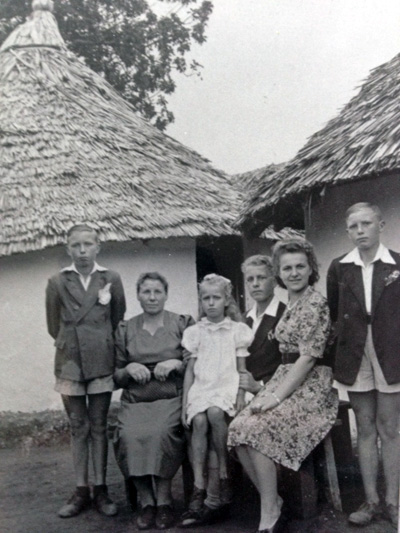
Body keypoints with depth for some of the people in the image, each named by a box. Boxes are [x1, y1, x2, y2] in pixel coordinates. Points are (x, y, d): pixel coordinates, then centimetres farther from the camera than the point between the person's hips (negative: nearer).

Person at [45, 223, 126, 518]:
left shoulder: (111, 279, 0)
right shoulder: (57, 282, 1)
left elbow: (118, 320, 7)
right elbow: (54, 326, 7)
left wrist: (102, 346, 8)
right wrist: (72, 344, 9)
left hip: (101, 362, 0)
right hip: (70, 362, 1)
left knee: (99, 427, 6)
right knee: (78, 427, 8)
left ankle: (100, 489, 14)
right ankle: (81, 491, 15)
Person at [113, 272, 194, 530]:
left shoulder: (183, 323, 9)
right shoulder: (125, 329, 15)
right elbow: (117, 376, 17)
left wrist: (176, 364, -11)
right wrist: (129, 369, -4)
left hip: (172, 397, -2)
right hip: (135, 400, 2)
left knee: (161, 432, -33)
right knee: (129, 436, -29)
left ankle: (164, 500, -17)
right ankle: (146, 501, -14)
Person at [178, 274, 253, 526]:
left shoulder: (237, 330, 9)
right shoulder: (195, 332, 13)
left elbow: (242, 369, 7)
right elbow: (190, 370, 13)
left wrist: (241, 394, -8)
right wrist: (185, 402, 6)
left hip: (227, 386, -2)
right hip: (201, 387, 2)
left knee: (215, 412, -34)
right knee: (199, 421, -28)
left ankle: (224, 474, -18)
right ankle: (199, 489, -28)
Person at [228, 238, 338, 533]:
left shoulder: (315, 303, -10)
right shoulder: (291, 303, 16)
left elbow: (309, 357, -17)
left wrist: (277, 396, -19)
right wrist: (270, 392, 7)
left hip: (311, 385, -8)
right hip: (286, 378, 8)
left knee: (257, 430, -26)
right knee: (239, 430, -14)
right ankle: (273, 505, -1)